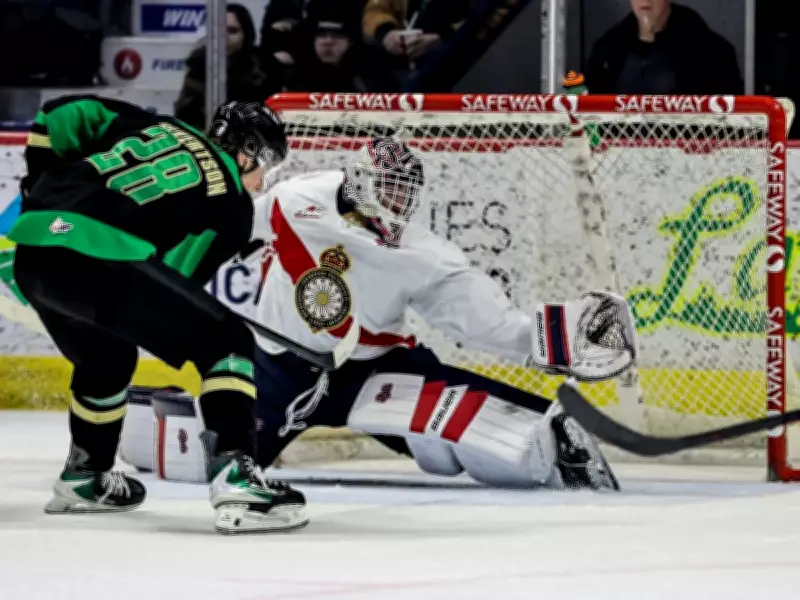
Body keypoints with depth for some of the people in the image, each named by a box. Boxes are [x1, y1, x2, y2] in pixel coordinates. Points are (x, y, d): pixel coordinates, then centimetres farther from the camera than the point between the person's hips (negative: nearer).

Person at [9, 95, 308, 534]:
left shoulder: (153, 125, 27)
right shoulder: (232, 205, 13)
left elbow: (63, 113, 22)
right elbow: (178, 276, 13)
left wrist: (42, 186, 33)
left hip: (32, 251, 7)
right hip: (102, 257, -7)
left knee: (106, 359, 35)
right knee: (227, 344, 2)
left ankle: (83, 479, 47)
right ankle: (235, 479, -12)